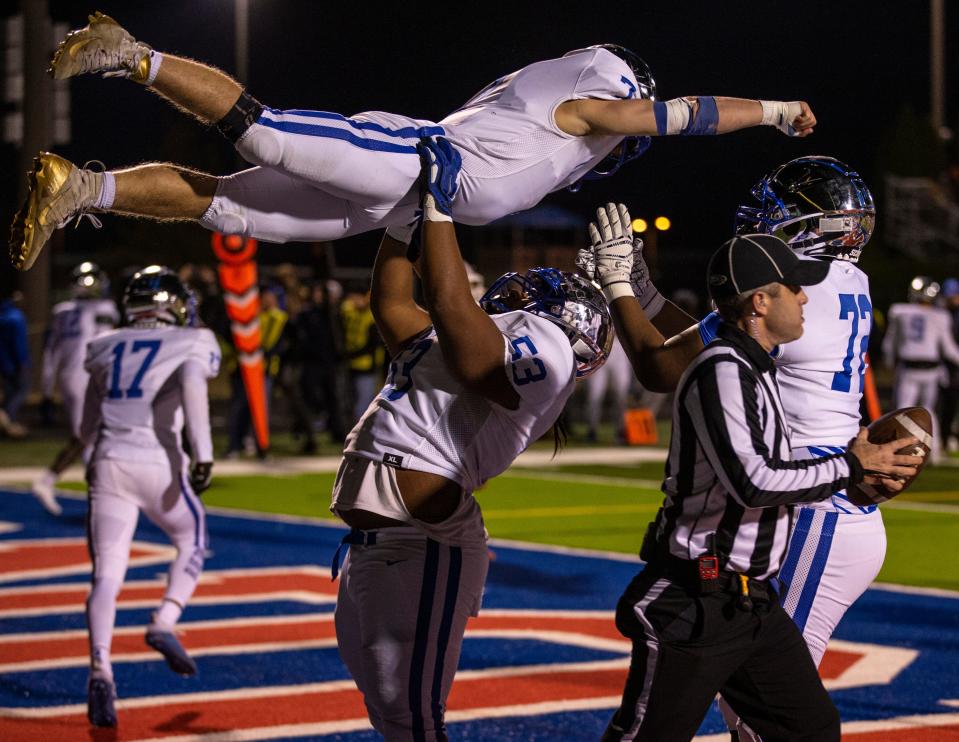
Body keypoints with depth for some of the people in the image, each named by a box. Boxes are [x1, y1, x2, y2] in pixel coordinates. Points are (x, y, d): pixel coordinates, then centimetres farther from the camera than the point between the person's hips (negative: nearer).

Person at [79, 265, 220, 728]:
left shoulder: (105, 349, 19)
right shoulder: (191, 345, 7)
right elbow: (193, 386, -17)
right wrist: (203, 455, -23)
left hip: (108, 463, 3)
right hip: (158, 464, -3)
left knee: (107, 574, 2)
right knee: (192, 541, 22)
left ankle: (100, 669, -16)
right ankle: (165, 623, 3)